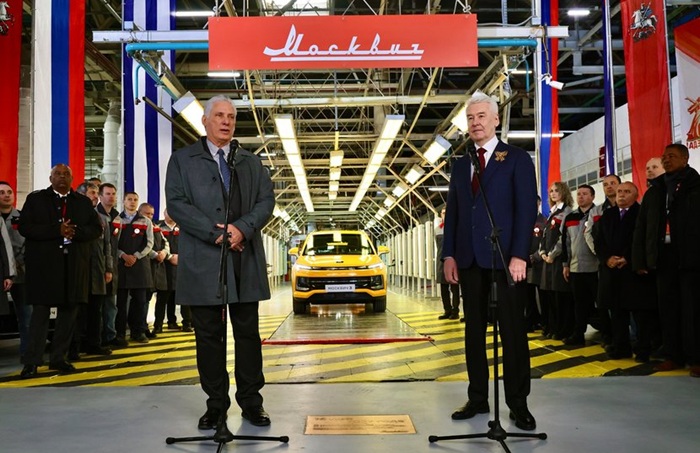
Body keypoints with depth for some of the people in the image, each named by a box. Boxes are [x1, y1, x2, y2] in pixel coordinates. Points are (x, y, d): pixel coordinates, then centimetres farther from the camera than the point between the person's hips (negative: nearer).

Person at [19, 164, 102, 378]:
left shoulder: (83, 202, 14)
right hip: (44, 264, -3)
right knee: (40, 312, -4)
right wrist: (57, 231, -15)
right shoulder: (35, 199, 7)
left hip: (74, 266, 3)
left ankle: (59, 358, 14)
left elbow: (96, 228, 7)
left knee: (68, 311, 5)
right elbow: (25, 227, -4)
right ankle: (32, 361, 0)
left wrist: (75, 232, -13)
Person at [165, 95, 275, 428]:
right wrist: (216, 233, -14)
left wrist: (242, 228, -13)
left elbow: (266, 201, 6)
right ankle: (215, 404, 14)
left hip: (246, 260, 2)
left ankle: (251, 403, 15)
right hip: (203, 262, -2)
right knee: (209, 336, 4)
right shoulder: (182, 160, 9)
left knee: (248, 334, 6)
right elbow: (176, 203, -4)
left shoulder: (251, 162, 17)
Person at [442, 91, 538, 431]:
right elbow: (452, 212, 14)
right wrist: (449, 254, 4)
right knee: (474, 330, 8)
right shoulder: (460, 165, 16)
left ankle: (518, 403, 9)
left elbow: (527, 209, -6)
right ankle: (478, 398, 17)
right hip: (470, 259, 5)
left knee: (513, 330, 0)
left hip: (505, 258, -5)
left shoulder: (517, 159, 2)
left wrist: (519, 255, -15)